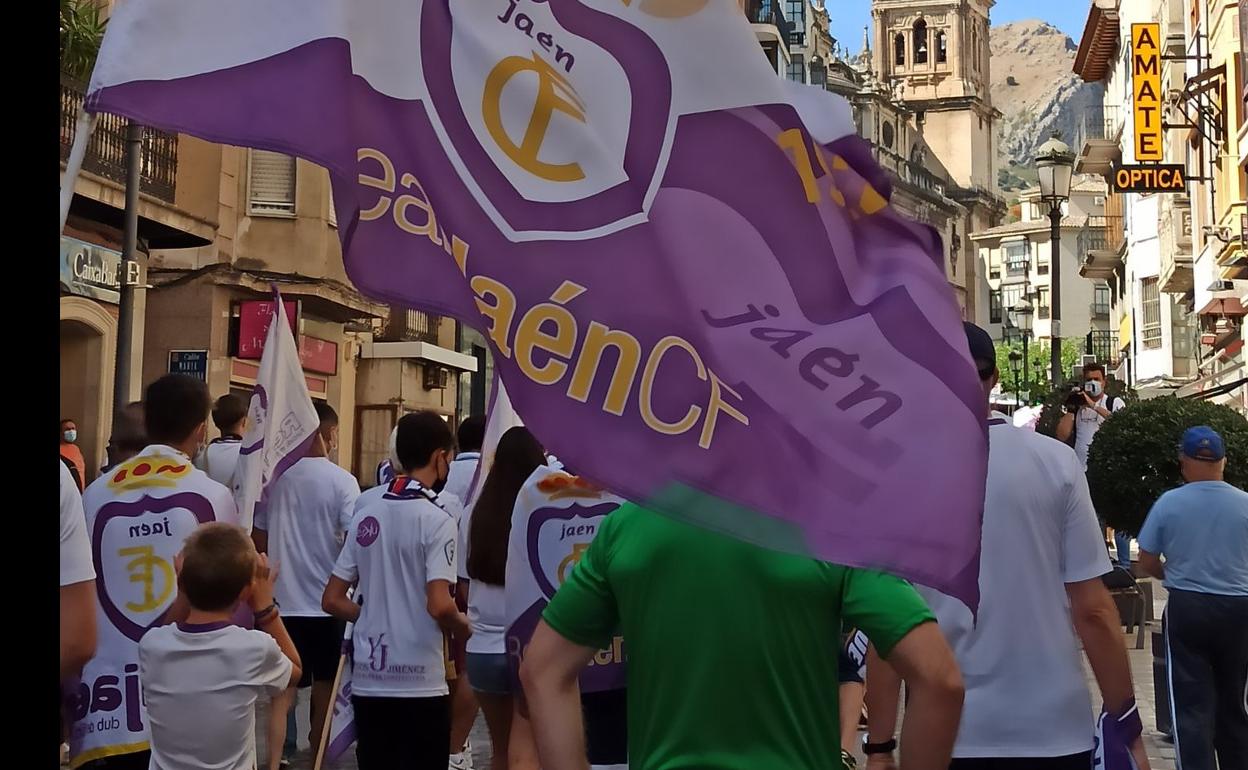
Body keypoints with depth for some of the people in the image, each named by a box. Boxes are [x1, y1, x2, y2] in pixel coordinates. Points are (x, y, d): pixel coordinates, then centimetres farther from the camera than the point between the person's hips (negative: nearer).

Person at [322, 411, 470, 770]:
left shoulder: (366, 516, 7)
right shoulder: (436, 519, -11)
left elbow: (332, 600, 9)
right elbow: (439, 606, -20)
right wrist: (465, 625, -1)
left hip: (368, 679, 6)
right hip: (420, 682, -6)